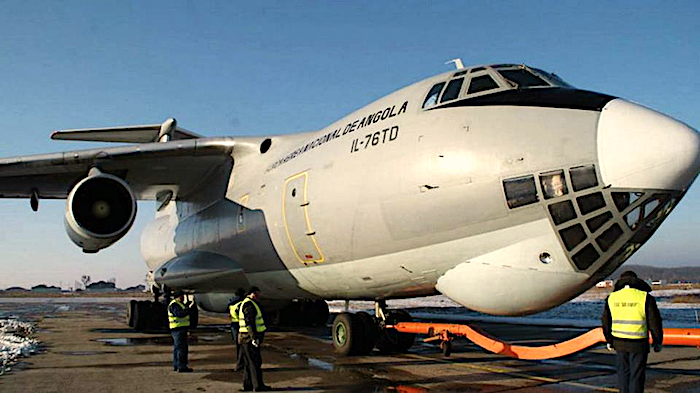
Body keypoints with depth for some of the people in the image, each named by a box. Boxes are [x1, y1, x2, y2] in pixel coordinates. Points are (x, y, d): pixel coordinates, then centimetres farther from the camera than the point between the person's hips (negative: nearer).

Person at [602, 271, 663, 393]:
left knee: (623, 373, 15)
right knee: (637, 375, 4)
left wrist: (609, 341, 22)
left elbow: (606, 322, 10)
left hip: (619, 343, 3)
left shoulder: (612, 297, 4)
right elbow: (654, 321, -4)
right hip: (638, 344, -3)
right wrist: (658, 341, 7)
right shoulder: (645, 297, -6)